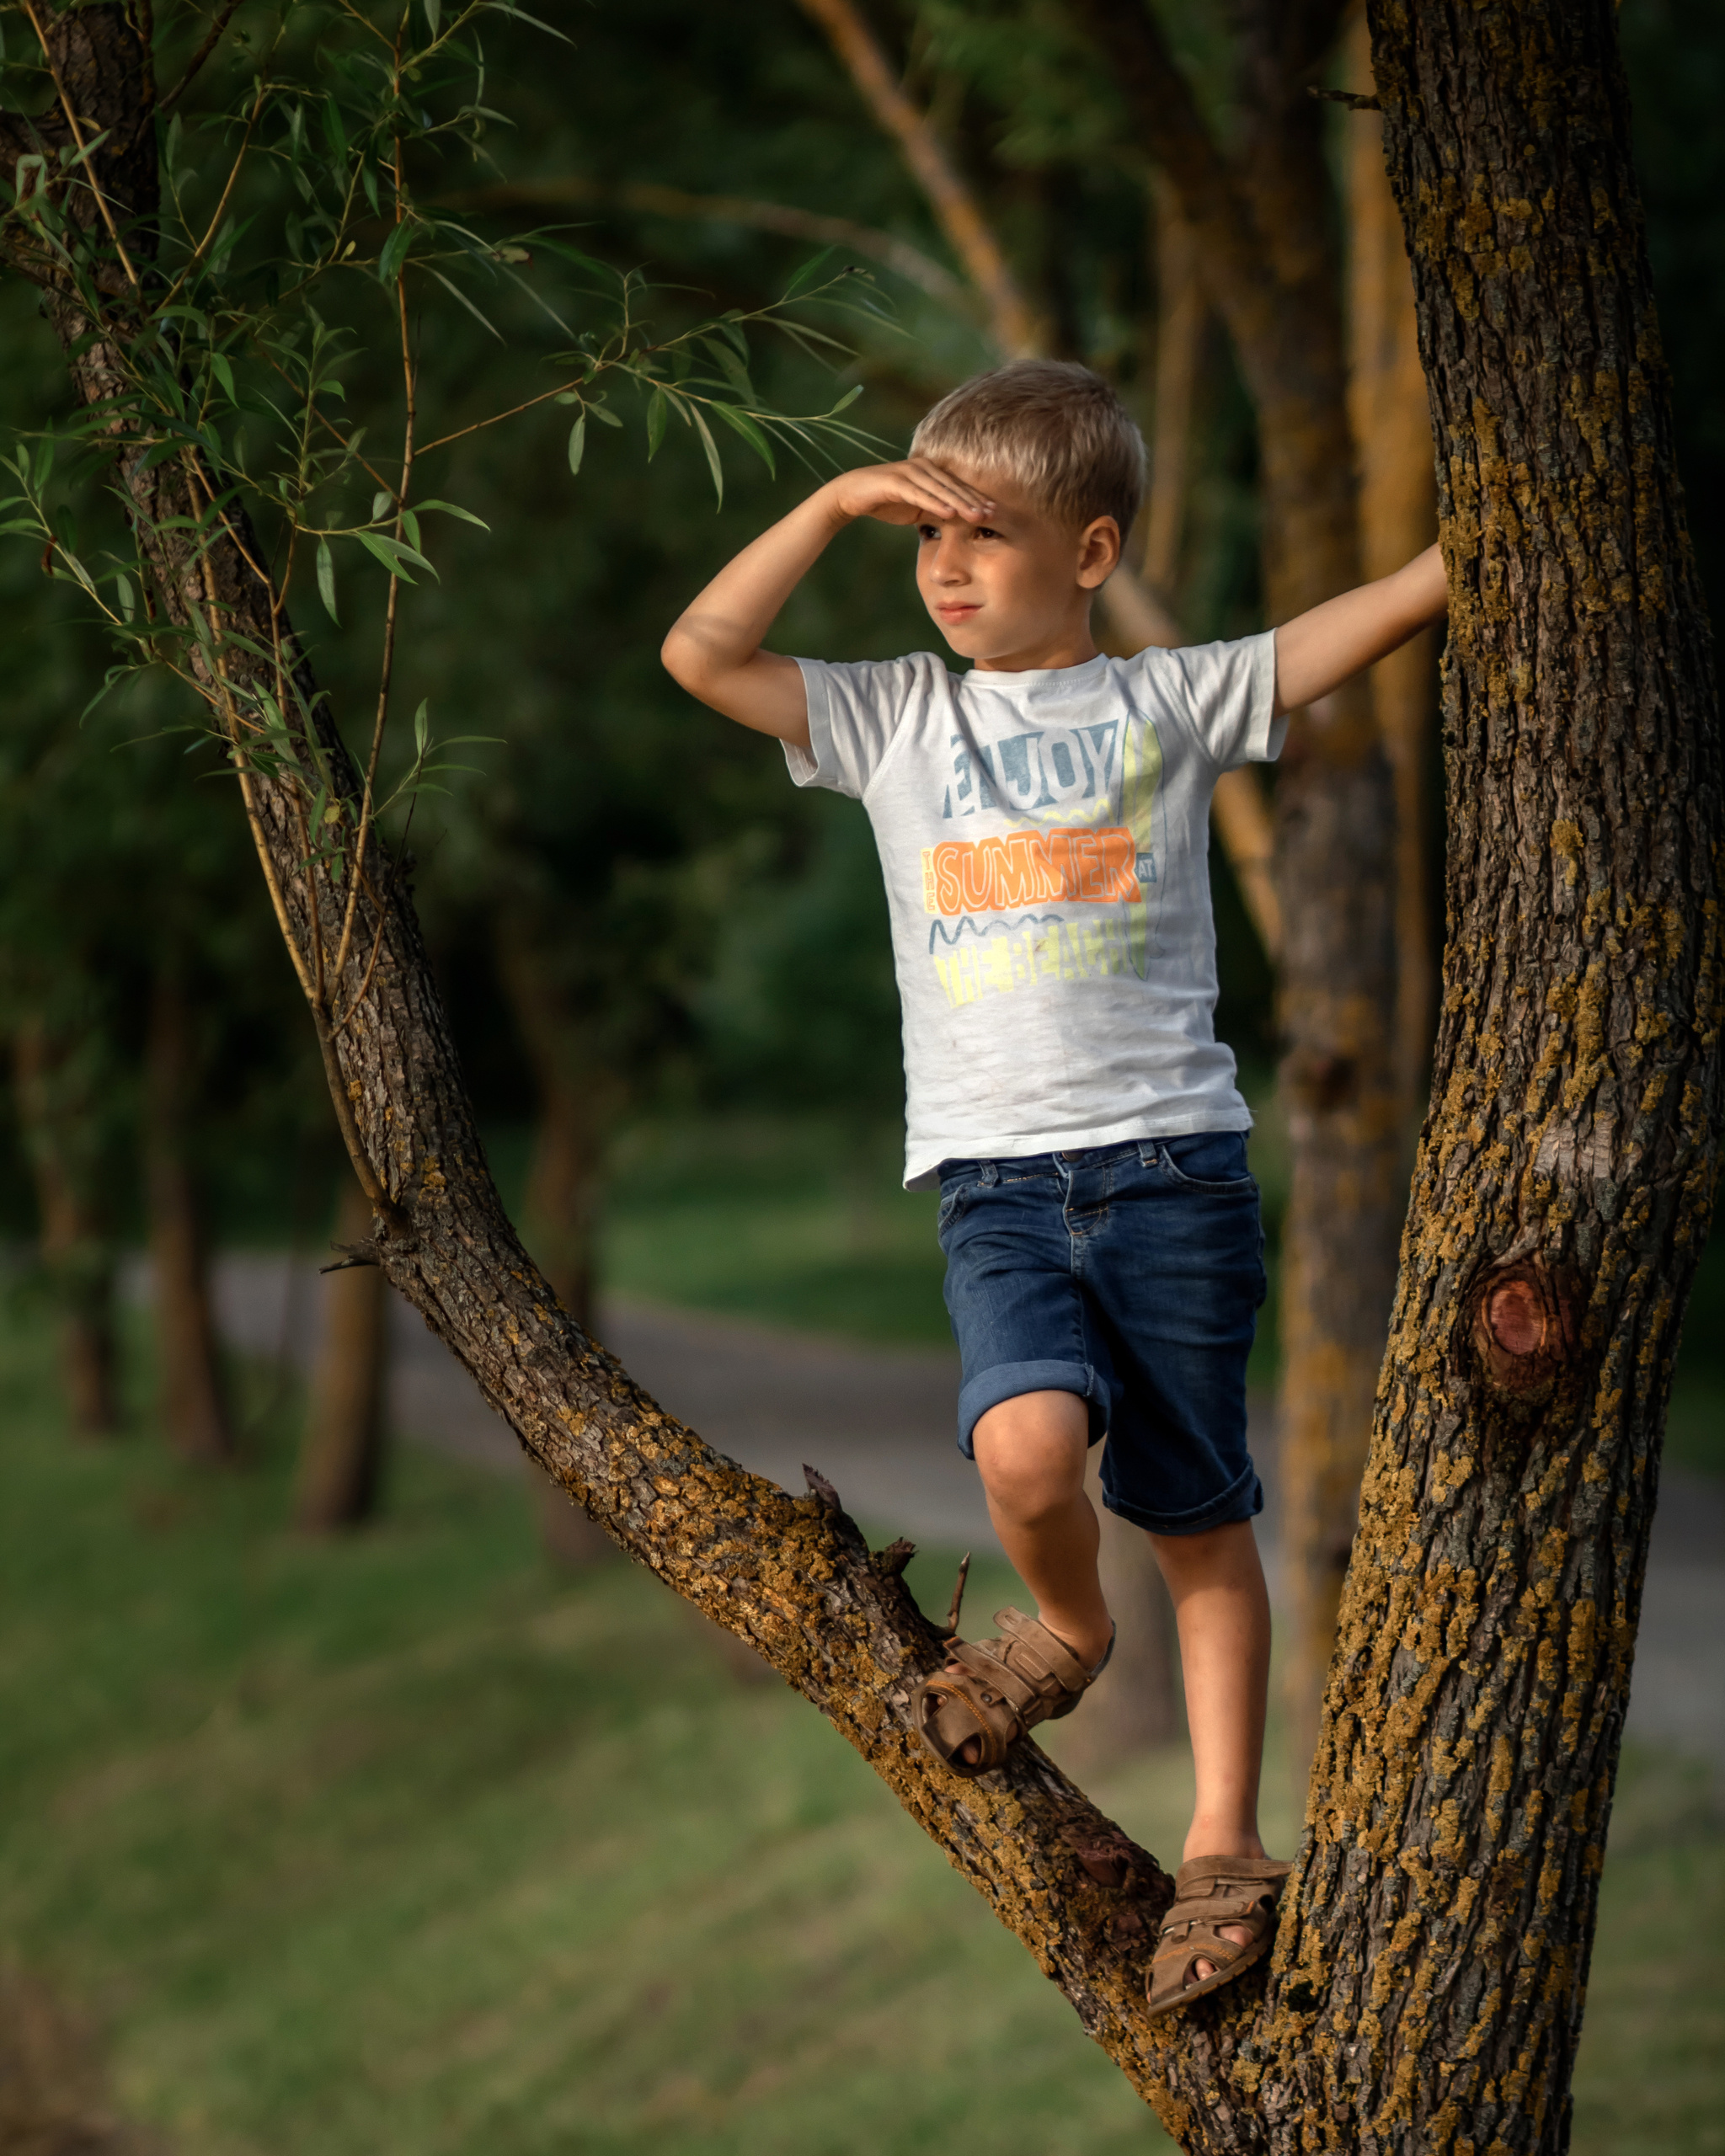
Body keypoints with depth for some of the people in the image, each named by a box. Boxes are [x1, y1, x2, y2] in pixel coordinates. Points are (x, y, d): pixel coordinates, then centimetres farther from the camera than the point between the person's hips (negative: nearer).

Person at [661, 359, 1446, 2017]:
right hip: (996, 1178, 1)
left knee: (1199, 1518, 3)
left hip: (1173, 1157, -1)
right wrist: (835, 505, 2)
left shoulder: (1172, 701, 7)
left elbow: (1399, 604, 3)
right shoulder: (896, 718, 13)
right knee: (1027, 1447, -24)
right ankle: (1066, 1630, 9)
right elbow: (701, 654, 5)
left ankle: (1223, 1842, 13)